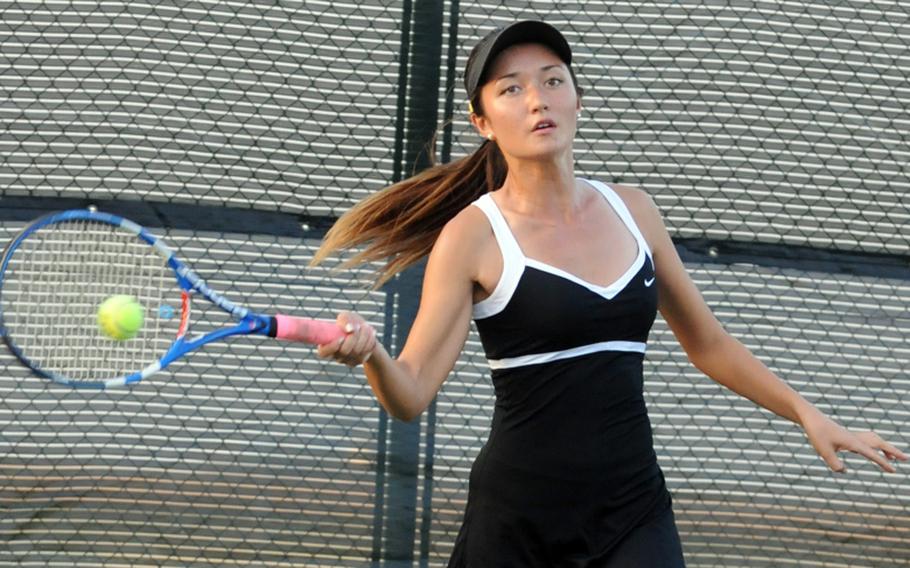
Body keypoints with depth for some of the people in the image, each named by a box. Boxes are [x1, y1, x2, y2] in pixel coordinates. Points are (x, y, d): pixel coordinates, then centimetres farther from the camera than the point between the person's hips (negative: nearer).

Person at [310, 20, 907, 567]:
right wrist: (370, 353, -33)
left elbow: (707, 343, 19)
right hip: (517, 518, -3)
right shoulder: (473, 236, -7)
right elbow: (411, 394, -13)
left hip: (634, 517, 3)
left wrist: (806, 413, 15)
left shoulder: (631, 211, 7)